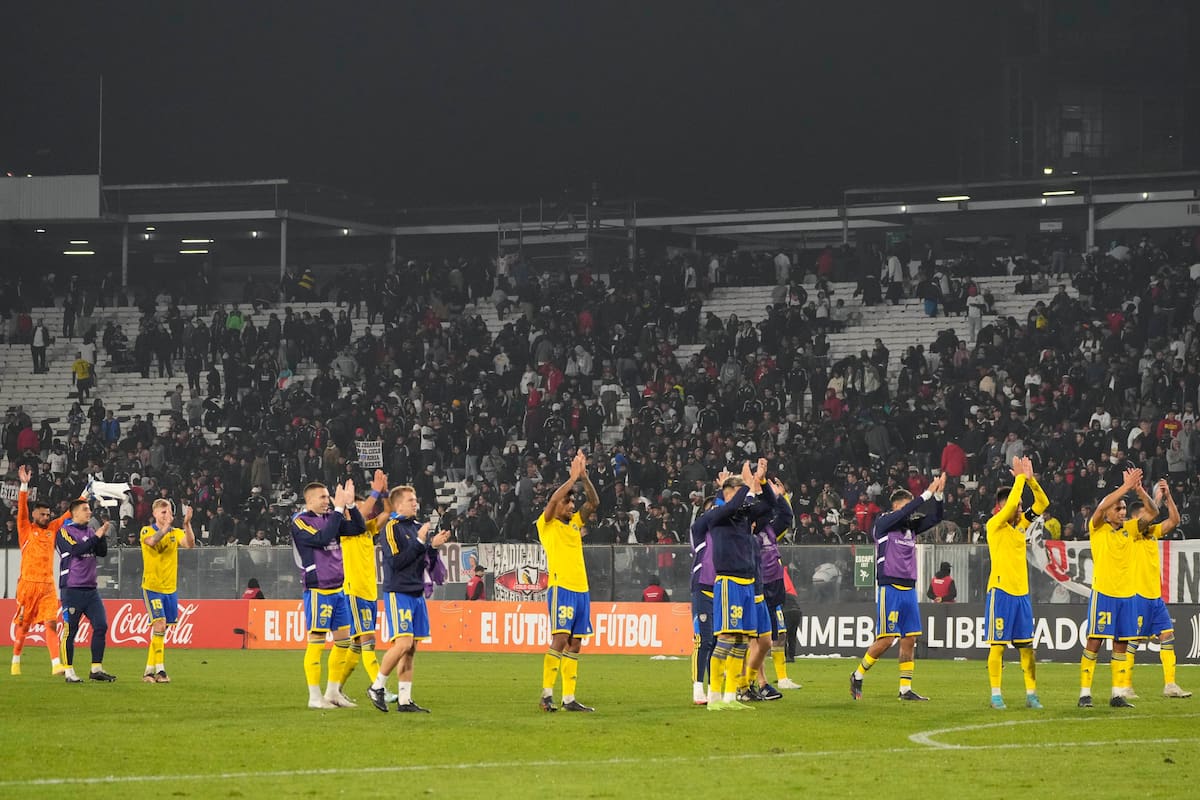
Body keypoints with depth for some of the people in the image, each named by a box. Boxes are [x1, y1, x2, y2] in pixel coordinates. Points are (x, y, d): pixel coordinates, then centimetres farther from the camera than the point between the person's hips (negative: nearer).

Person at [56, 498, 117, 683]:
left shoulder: (90, 531, 14)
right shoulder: (65, 532, -4)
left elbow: (102, 552, 8)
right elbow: (76, 550, -19)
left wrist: (103, 535, -6)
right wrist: (96, 536, -15)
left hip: (90, 588, 6)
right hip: (72, 589, -6)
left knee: (101, 626, -2)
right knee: (70, 630, -3)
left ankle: (96, 669, 3)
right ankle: (69, 672, 4)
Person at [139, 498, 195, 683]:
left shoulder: (175, 533, 7)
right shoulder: (147, 531, -3)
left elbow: (190, 543, -12)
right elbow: (152, 541, -26)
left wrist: (187, 524, -26)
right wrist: (166, 527, -36)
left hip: (170, 589, 5)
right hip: (152, 587, -5)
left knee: (161, 630, 7)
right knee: (159, 624, -16)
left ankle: (150, 669, 14)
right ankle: (159, 669, -17)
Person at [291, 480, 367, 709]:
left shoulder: (330, 517, 12)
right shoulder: (300, 522, -8)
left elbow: (358, 528, 9)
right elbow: (322, 538, -23)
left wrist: (350, 505, -4)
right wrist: (338, 510, -20)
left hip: (338, 589, 8)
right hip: (318, 590, -8)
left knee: (343, 639, 9)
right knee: (316, 642, -6)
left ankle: (333, 693, 19)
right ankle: (315, 697, -3)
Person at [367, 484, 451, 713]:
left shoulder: (418, 527, 14)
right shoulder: (392, 527, -7)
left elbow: (429, 565, 18)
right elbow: (395, 561, -17)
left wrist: (434, 546, 0)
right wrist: (420, 542, -16)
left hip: (417, 593, 7)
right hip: (398, 592, -7)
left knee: (410, 649, 5)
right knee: (403, 643, -17)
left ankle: (404, 700, 7)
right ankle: (377, 687, -3)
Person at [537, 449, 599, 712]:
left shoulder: (575, 523, 19)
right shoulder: (547, 524, 2)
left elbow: (594, 502, 12)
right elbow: (553, 500, -15)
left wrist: (584, 477, 0)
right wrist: (573, 477, -13)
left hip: (581, 589, 7)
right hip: (560, 587, -7)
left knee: (574, 644, 5)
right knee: (560, 638, -16)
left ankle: (569, 698, 6)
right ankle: (547, 693, -15)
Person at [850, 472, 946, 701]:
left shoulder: (910, 527, 14)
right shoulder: (882, 523, -4)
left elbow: (935, 518, 8)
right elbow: (904, 512, -19)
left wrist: (938, 495, -8)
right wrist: (927, 494, -18)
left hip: (908, 589, 7)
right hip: (889, 588, -7)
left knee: (909, 639, 3)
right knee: (886, 639, -10)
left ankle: (906, 689, 6)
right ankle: (857, 676, 7)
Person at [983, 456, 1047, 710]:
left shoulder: (1021, 525, 13)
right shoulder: (995, 525, -6)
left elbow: (1042, 503, 13)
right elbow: (1009, 503, -21)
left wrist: (1031, 480, 0)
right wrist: (1020, 478, -12)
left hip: (1022, 592, 7)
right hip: (1001, 591, -7)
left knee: (1026, 645, 6)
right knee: (998, 644, -3)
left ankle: (1031, 693, 9)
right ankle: (996, 694, 1)